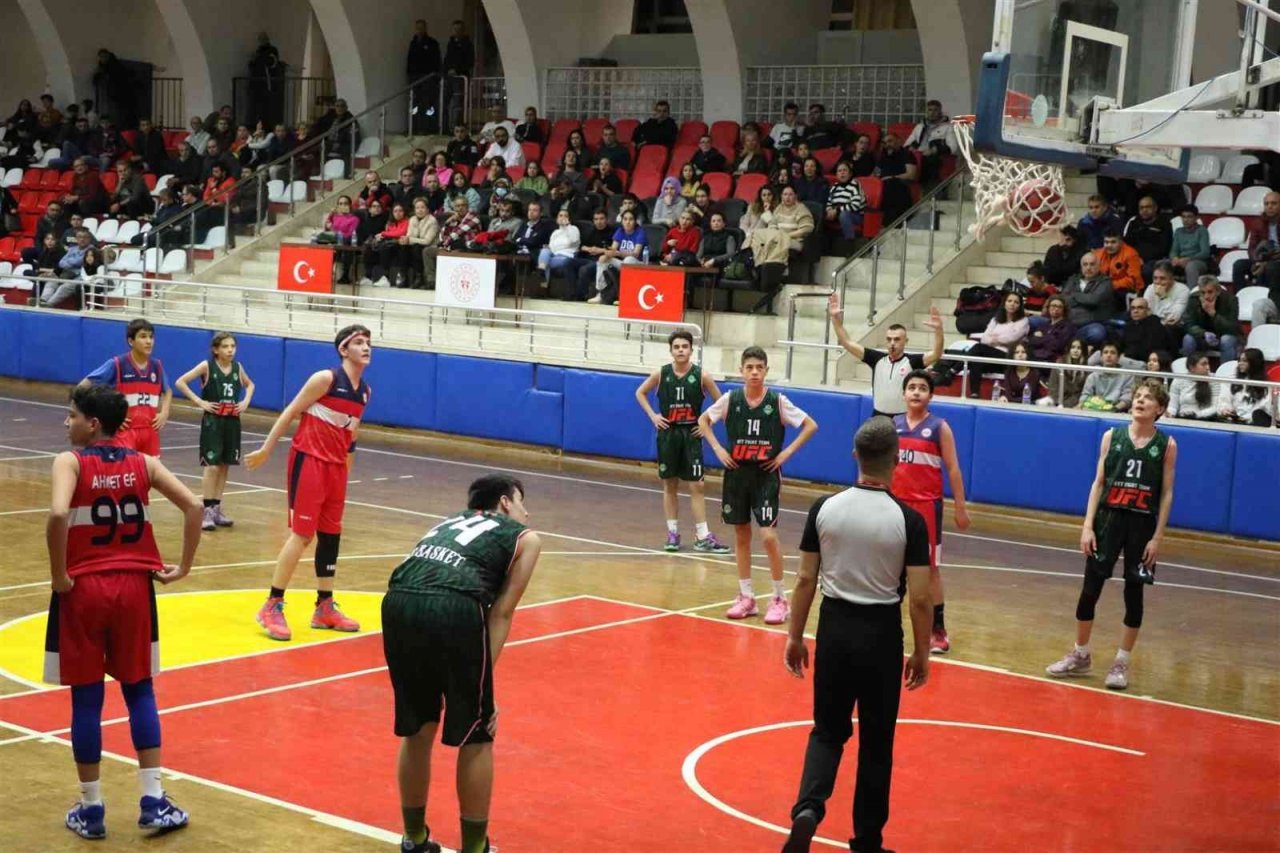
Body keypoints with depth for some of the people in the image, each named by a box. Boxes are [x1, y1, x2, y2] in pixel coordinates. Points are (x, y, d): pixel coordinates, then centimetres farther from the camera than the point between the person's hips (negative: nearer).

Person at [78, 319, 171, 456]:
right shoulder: (116, 364, -10)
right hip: (124, 431, -5)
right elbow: (83, 387, -7)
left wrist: (164, 413, 7)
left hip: (150, 432, 5)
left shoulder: (157, 366, 5)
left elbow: (167, 391, 25)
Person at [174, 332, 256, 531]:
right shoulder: (207, 366, -8)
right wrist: (199, 402, -15)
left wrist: (246, 401, 7)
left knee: (224, 466, 9)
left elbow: (250, 384, 25)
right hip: (212, 421, -5)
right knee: (212, 466, -8)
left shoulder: (237, 367, 5)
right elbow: (180, 382, -11)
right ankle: (207, 510, -5)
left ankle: (217, 509, 18)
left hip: (232, 422, 5)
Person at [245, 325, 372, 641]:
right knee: (302, 534, -9)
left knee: (331, 535, 10)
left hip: (336, 466, 7)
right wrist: (266, 450, -8)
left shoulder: (365, 392, 9)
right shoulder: (326, 378, -12)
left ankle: (325, 608, 20)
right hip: (308, 460, -7)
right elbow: (290, 413, -9)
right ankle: (272, 606, -2)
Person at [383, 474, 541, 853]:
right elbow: (501, 612, 11)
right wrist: (484, 678, 8)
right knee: (475, 736, 13)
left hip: (398, 603, 5)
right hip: (454, 608, -5)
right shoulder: (525, 538, 22)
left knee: (417, 729, 23)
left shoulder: (449, 522, 36)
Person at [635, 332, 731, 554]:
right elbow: (640, 393, 13)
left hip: (691, 435, -1)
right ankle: (672, 533, 16)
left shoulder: (701, 376, -7)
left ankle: (703, 536, -2)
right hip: (667, 434, 1)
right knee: (669, 485, 8)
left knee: (697, 486, -3)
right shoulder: (661, 374, -3)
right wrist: (652, 416, 3)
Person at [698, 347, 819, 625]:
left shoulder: (778, 402, -7)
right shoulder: (730, 399, -1)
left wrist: (787, 452, -7)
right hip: (737, 473, 3)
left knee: (768, 535, -11)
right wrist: (717, 449, 2)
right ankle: (746, 597, 18)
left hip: (766, 475, -3)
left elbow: (811, 426, -1)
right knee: (741, 535, 8)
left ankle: (779, 598, 1)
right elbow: (703, 420, 13)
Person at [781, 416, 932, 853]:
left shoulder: (824, 508, -6)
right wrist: (921, 653, 3)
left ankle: (808, 809, -8)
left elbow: (806, 579, -1)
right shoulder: (908, 520, -12)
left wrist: (795, 637, 10)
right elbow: (919, 598, -10)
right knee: (876, 742, 12)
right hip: (881, 633, -2)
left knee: (828, 730, 16)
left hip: (835, 627, 2)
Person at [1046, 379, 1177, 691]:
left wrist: (1157, 536, -6)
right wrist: (1087, 525, -3)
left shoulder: (1166, 445, -2)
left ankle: (1121, 662, 16)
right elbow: (1098, 483, 4)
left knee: (1134, 593, 5)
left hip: (1142, 525, -1)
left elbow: (1166, 494, -1)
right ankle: (1080, 656, 20)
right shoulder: (1112, 436, 2)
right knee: (1091, 588, 5)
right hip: (1108, 518, 1)